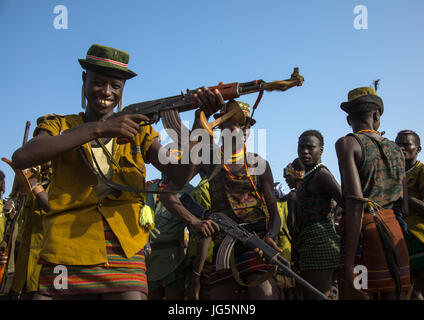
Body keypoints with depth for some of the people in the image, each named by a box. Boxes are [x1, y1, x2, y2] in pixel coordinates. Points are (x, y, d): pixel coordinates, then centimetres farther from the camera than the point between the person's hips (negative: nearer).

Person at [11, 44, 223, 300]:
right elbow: (21, 158, -12)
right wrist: (97, 128, -18)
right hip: (65, 255, 0)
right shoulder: (60, 125, 11)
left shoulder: (139, 132, 13)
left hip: (124, 253, 0)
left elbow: (180, 176, -2)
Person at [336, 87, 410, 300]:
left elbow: (356, 202, -15)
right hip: (395, 232, 6)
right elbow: (404, 207, 15)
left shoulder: (347, 143, -4)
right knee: (394, 294, 9)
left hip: (364, 230, -6)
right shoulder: (396, 149, 15)